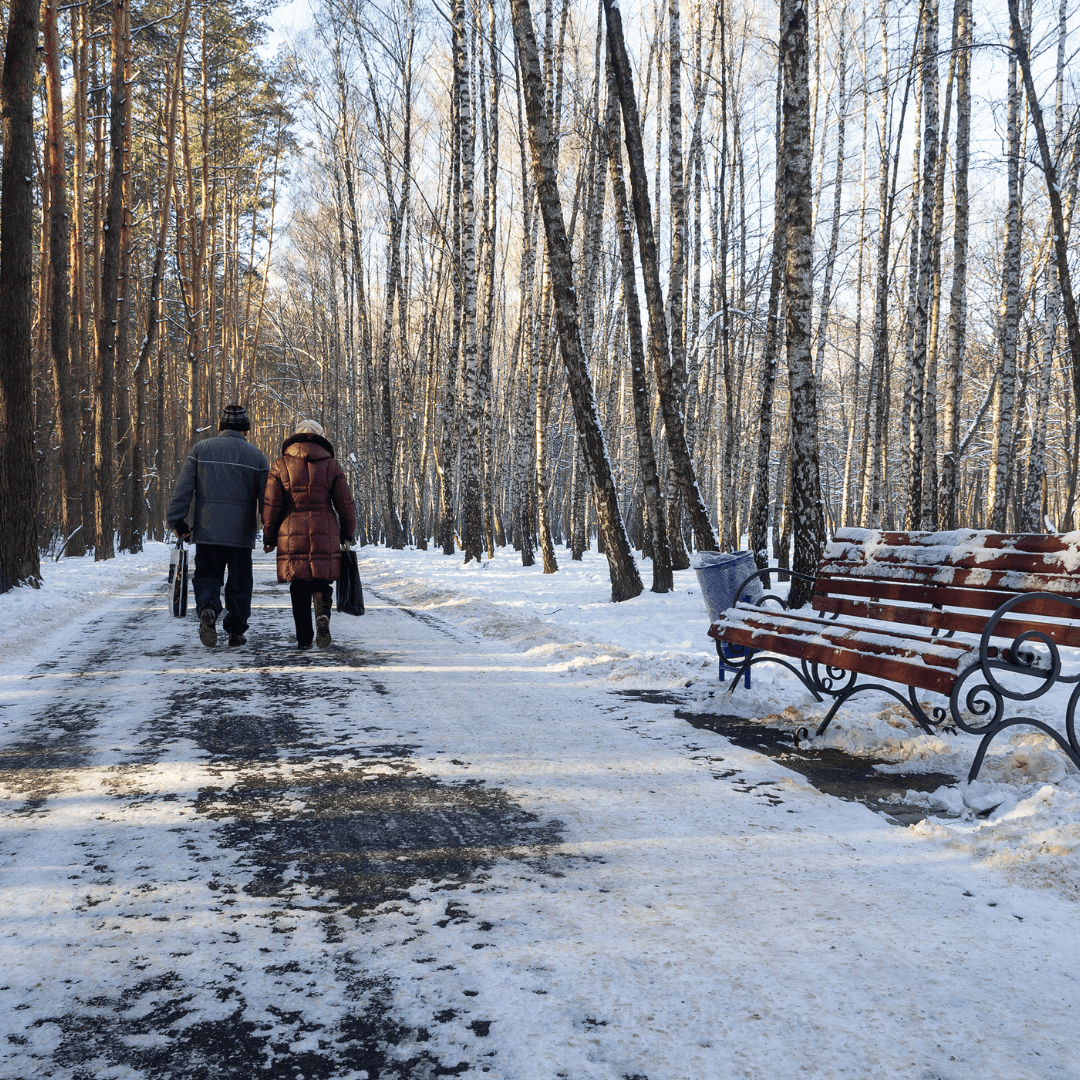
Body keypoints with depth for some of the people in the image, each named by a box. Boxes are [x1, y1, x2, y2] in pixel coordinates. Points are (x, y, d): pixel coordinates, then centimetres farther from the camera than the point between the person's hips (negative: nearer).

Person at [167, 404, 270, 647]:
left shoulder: (201, 449, 3)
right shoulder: (256, 456, 2)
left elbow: (183, 488, -1)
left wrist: (177, 521, 4)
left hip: (207, 530, 1)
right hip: (242, 533, 0)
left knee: (207, 575, 11)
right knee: (239, 581, 12)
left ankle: (207, 608, -17)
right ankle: (236, 631, 14)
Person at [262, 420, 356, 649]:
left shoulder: (282, 465, 4)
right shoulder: (331, 465, 6)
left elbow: (271, 505, 2)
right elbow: (345, 503, 5)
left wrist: (269, 538, 11)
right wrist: (347, 534, 18)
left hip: (292, 534, 0)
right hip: (325, 535, 0)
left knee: (299, 588, 9)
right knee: (321, 582, 9)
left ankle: (304, 638, 9)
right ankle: (322, 614, -21)